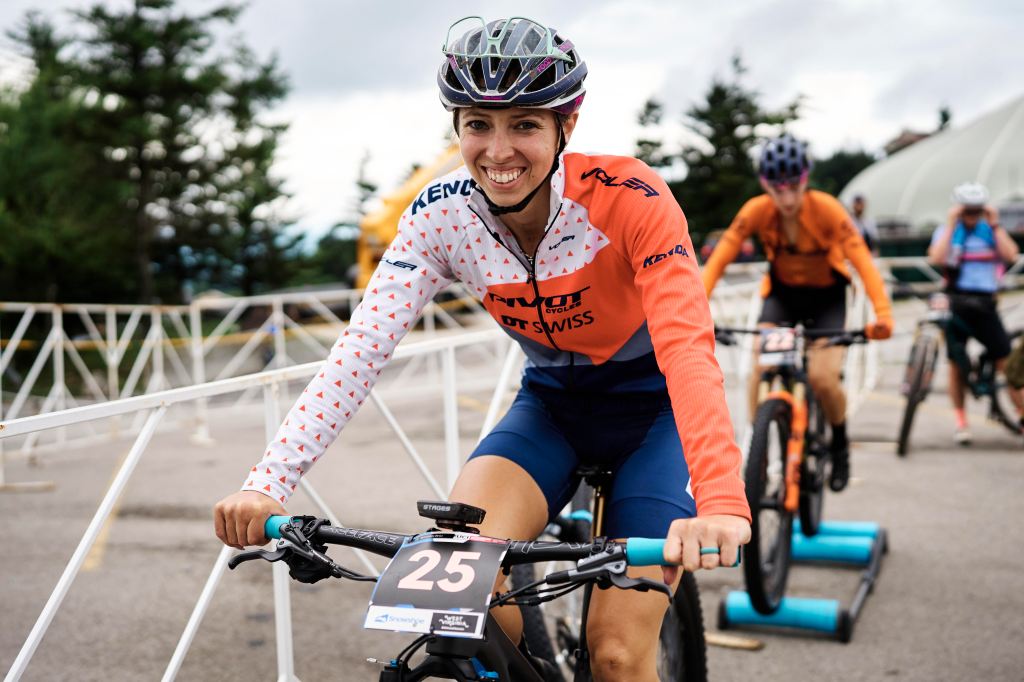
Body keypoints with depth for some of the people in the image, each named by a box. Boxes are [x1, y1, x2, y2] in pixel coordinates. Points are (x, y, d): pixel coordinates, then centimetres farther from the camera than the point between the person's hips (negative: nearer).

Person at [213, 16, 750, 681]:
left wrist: (721, 503, -52)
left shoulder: (628, 197, -26)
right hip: (551, 406, 3)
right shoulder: (442, 214, -16)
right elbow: (361, 346, -24)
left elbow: (688, 347, -37)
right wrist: (268, 482, -35)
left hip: (653, 403, -2)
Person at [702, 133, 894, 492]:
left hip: (826, 297, -2)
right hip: (782, 293, 2)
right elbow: (719, 259, -25)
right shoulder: (756, 211, -20)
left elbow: (862, 260, -33)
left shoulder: (826, 209, -26)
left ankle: (840, 444, 13)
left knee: (822, 378, -17)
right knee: (761, 369, -20)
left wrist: (882, 313, -48)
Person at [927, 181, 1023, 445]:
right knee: (956, 363, 1)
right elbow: (936, 257, -16)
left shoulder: (991, 231, 9)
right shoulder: (946, 231, 4)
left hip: (984, 304, 1)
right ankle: (961, 422, 13)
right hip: (955, 303, -1)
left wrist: (995, 224, -9)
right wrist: (951, 224, -13)